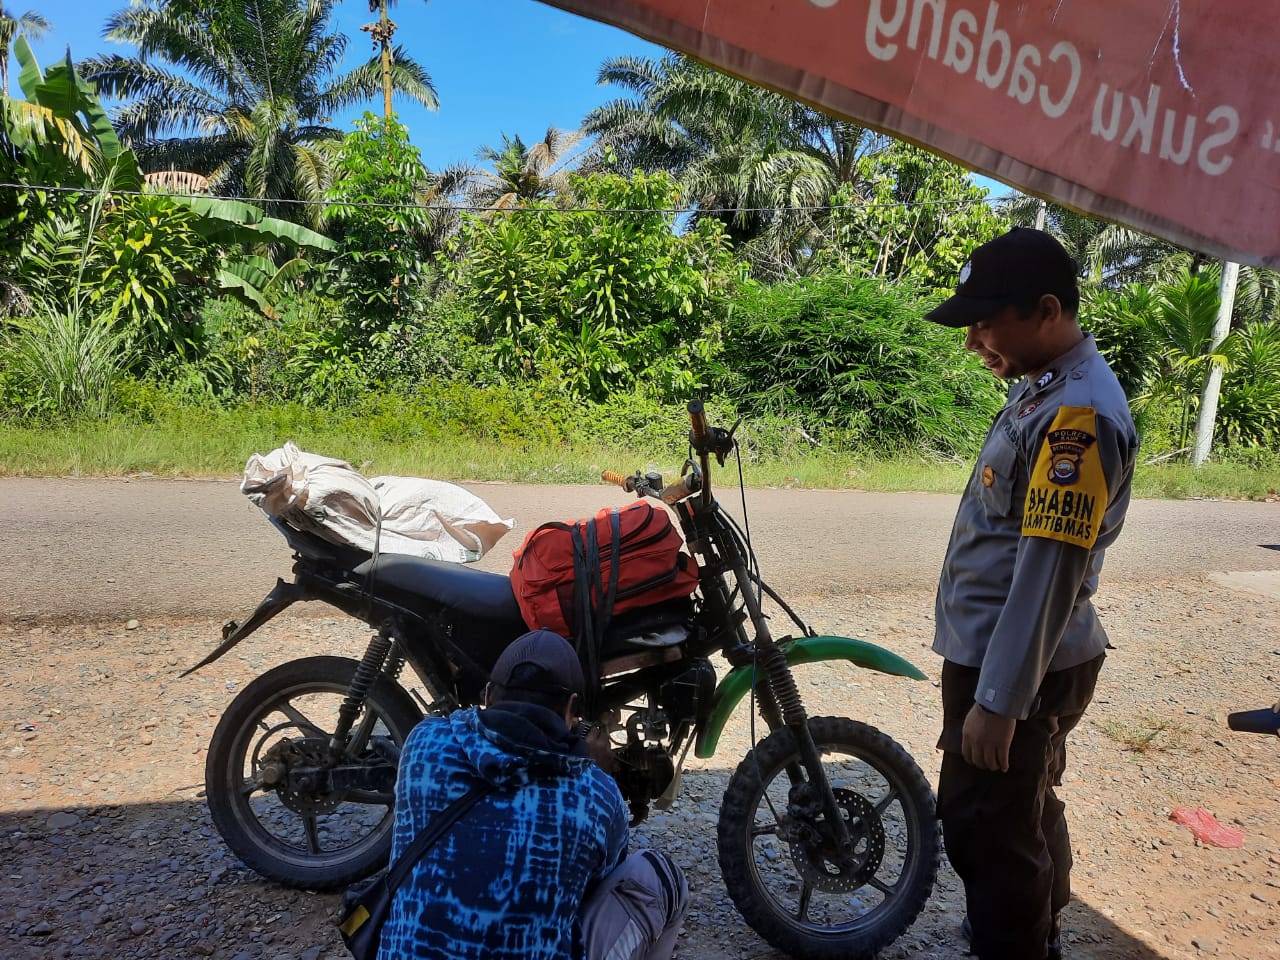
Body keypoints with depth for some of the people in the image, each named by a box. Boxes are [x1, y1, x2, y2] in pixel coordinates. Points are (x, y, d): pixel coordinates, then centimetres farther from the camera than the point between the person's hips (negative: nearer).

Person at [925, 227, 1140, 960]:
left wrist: (997, 700, -22)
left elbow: (1050, 575, -26)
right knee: (1028, 811, 25)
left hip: (1017, 668, -10)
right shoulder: (1047, 387, 8)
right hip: (1002, 654, 10)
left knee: (988, 828, 3)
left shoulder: (1079, 414, -24)